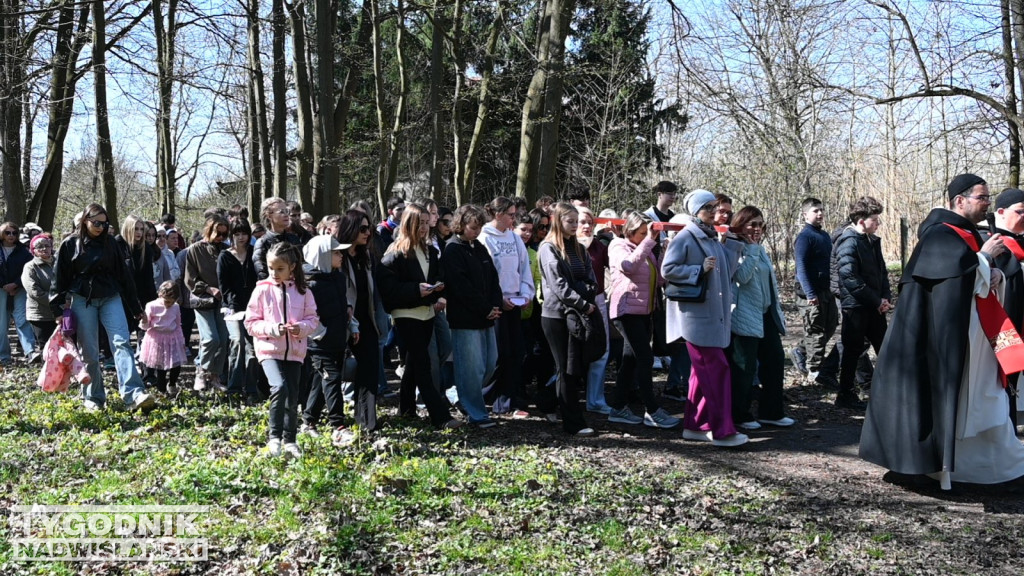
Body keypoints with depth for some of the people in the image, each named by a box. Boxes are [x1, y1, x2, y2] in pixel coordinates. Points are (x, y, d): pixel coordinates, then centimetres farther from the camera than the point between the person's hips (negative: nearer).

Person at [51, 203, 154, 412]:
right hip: (83, 301, -1)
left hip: (111, 298, 1)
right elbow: (60, 278, 3)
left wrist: (135, 307, 8)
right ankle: (93, 398, 16)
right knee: (89, 352, 3)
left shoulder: (110, 242, 6)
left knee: (121, 343, -13)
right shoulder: (70, 245, 0)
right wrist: (58, 310, -1)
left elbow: (123, 275, 8)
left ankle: (134, 395, -23)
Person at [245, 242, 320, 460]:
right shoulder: (262, 290, 0)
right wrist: (273, 329, -16)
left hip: (295, 351, 3)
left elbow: (313, 319, 7)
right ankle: (274, 437, -9)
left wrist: (302, 327, -15)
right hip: (269, 350, -3)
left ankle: (290, 440, 24)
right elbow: (251, 322, -1)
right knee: (279, 388, -24)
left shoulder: (303, 291, 5)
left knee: (293, 397, 8)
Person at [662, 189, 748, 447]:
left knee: (703, 370, 12)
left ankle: (694, 426, 20)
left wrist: (726, 245, 5)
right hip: (696, 313, -8)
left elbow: (726, 271, 16)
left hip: (714, 313, 8)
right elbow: (667, 269, -14)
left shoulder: (713, 238, 15)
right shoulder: (685, 237, -8)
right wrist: (699, 270, -19)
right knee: (717, 368, -9)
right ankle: (721, 430, -3)